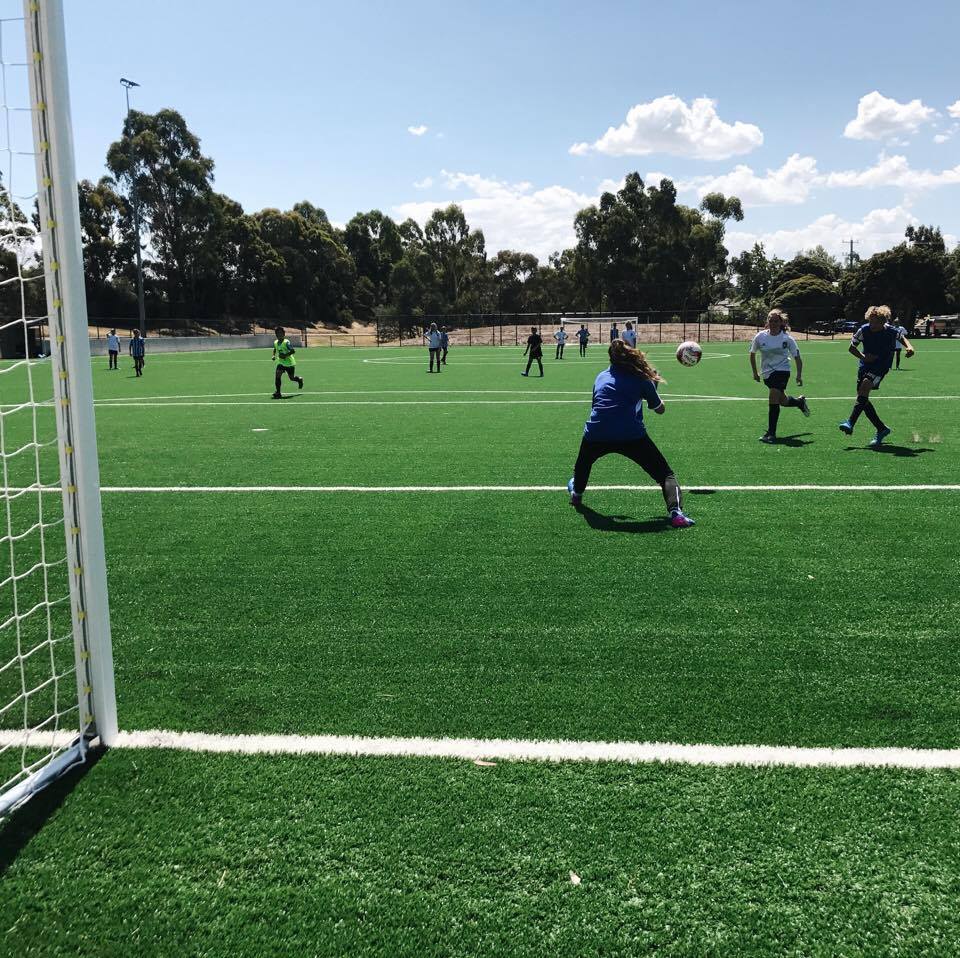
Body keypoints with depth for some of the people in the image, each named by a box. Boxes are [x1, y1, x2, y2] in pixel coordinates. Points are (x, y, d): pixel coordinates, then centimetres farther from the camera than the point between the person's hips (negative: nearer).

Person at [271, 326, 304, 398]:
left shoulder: (286, 342, -19)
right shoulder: (275, 342, 2)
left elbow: (293, 351, -24)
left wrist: (285, 355, -33)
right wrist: (274, 355, 5)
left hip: (289, 363, -4)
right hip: (281, 363, 5)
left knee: (292, 378, 9)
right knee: (277, 375, -17)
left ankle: (299, 379, 46)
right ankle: (278, 392, -15)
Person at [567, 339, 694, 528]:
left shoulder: (601, 377, 21)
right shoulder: (641, 379, 12)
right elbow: (660, 410, 23)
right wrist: (652, 385, 37)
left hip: (595, 435, 3)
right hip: (631, 435, -3)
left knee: (583, 463, 36)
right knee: (665, 474, 3)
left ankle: (577, 494, 59)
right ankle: (676, 513, -18)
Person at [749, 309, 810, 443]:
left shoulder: (787, 338, -8)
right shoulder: (760, 336, -3)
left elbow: (797, 357, -2)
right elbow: (752, 354, 12)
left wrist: (799, 375, -10)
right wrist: (755, 372, 13)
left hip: (782, 370, -4)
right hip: (767, 373, 4)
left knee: (773, 398, -18)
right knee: (783, 401, 13)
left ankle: (771, 433, -12)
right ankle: (800, 401, 50)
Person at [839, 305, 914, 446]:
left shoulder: (891, 332, -10)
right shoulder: (864, 330, -8)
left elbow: (902, 338, 14)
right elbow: (852, 348, 5)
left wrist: (909, 347, -5)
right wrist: (863, 357, -11)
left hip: (881, 367, -4)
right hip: (865, 365, 4)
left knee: (864, 386, -29)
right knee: (862, 398, -1)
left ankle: (850, 423, -35)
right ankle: (882, 429, 14)